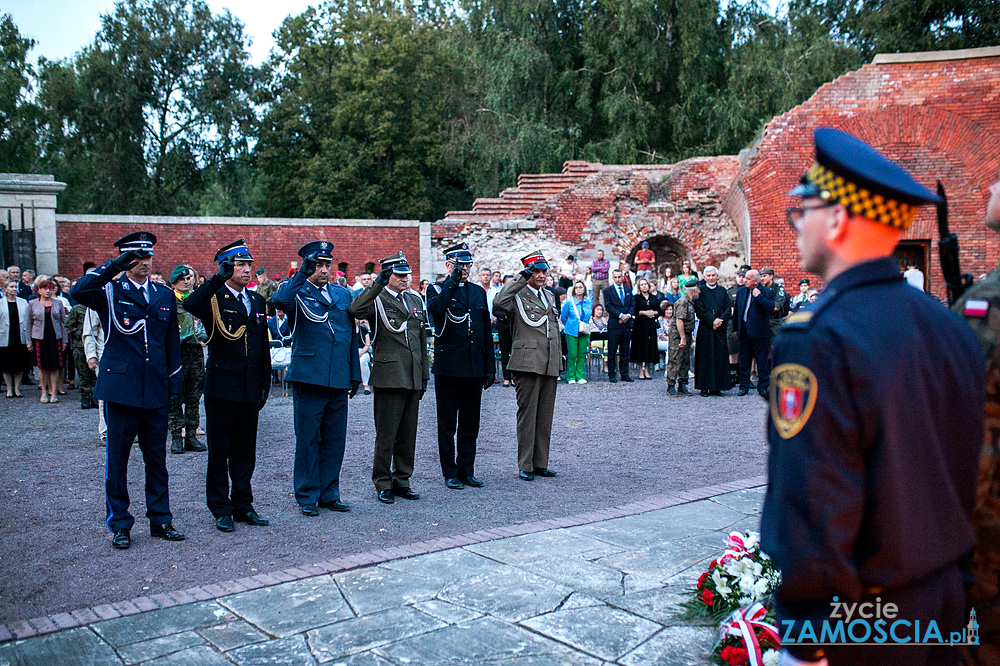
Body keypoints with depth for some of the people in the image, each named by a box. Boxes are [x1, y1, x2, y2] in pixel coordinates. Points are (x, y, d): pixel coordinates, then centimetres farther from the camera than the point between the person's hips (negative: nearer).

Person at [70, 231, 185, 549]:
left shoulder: (165, 295, 12)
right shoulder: (109, 292, 0)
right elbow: (78, 292, -23)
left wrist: (174, 383, 11)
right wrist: (114, 267, -24)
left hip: (155, 391, 3)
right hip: (120, 388, -3)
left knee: (157, 458, 10)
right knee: (117, 459, 4)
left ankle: (160, 520, 20)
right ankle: (120, 525, 15)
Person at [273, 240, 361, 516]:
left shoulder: (343, 294, 16)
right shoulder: (297, 291, 1)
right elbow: (280, 300, -25)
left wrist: (355, 373, 16)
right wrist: (302, 274, -29)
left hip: (339, 380, 5)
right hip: (308, 377, -5)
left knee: (334, 440, 10)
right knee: (307, 440, 2)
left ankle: (328, 494, 22)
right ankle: (307, 496, 14)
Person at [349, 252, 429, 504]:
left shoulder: (416, 301, 17)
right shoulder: (377, 300, -2)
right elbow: (355, 310, -26)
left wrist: (424, 376, 17)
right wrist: (378, 284, -30)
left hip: (412, 378, 6)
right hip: (389, 377, -6)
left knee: (408, 434, 11)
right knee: (386, 434, -1)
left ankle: (402, 481, 22)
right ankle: (383, 484, 10)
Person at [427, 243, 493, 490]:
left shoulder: (479, 292, 14)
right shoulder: (438, 289, 1)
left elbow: (486, 333, 15)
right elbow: (435, 307, -25)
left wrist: (490, 367, 11)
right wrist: (453, 280, -25)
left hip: (474, 368, 4)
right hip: (448, 366, -4)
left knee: (470, 423, 9)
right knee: (448, 423, 4)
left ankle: (466, 470, 19)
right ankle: (450, 473, 13)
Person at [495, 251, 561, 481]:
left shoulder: (550, 297, 20)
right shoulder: (517, 296, -3)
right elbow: (499, 302, -27)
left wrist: (559, 358, 22)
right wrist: (521, 278, -21)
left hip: (550, 364, 7)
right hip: (527, 363, -7)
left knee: (545, 415, 10)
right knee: (527, 414, -3)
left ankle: (540, 463, 18)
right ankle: (525, 466, 4)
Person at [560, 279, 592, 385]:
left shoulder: (589, 303, 7)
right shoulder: (569, 302, -4)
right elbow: (563, 317, 6)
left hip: (584, 332, 3)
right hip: (571, 332, -3)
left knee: (582, 354, 2)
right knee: (572, 354, -7)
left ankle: (580, 376, 9)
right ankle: (570, 377, 3)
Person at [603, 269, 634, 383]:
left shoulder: (628, 290, 15)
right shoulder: (608, 291, 2)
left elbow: (633, 305, 11)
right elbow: (608, 306, -8)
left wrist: (628, 315, -8)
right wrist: (620, 315, -16)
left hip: (627, 324, 4)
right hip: (614, 325, -4)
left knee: (625, 351, 8)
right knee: (612, 351, -1)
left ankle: (624, 374, 13)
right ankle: (612, 374, 4)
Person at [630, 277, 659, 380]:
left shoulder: (654, 298, 13)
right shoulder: (636, 298, 2)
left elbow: (659, 311, 13)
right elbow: (633, 311, -7)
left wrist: (654, 313, -7)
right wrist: (645, 312, -14)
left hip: (651, 325, 4)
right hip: (640, 325, -4)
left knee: (650, 346, 2)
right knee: (641, 346, -4)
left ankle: (647, 371, 9)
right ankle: (641, 371, 2)